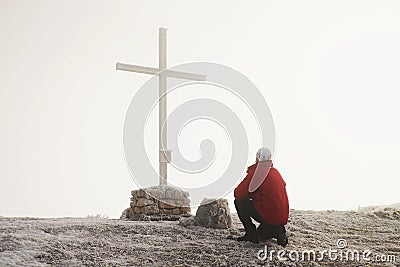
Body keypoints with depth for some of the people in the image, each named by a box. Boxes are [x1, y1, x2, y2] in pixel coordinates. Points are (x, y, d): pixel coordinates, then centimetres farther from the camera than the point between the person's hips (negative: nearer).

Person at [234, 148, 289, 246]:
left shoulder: (255, 172, -9)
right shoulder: (276, 172, 11)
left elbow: (238, 194, -8)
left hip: (268, 216, -8)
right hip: (282, 218, 8)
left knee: (239, 201, 7)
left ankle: (251, 234, 5)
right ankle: (277, 231, 5)